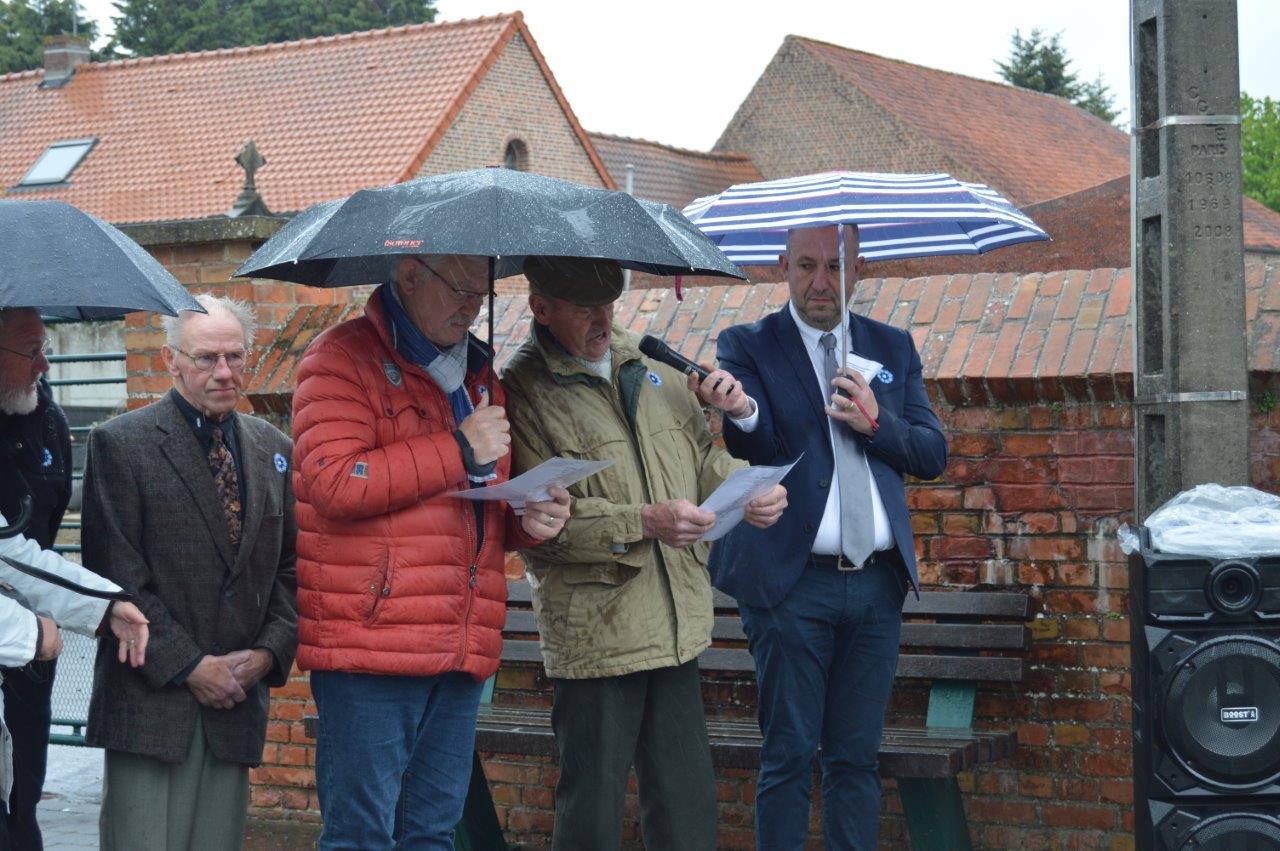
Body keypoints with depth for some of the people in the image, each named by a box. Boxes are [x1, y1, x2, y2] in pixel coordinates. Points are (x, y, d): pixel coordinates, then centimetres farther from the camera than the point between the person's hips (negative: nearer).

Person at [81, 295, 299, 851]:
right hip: (149, 702, -4)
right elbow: (115, 576, -8)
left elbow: (292, 569, 15)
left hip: (236, 700, 4)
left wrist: (270, 652, -2)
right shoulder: (120, 444, -3)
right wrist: (188, 667, -11)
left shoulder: (274, 450, 13)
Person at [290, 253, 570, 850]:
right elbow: (334, 482, -16)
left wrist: (527, 520, 7)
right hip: (369, 642, -7)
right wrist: (458, 451, -12)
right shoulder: (343, 358, -2)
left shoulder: (477, 373, 21)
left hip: (461, 650, 7)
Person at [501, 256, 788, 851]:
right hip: (595, 637, -6)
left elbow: (701, 454, 18)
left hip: (676, 625, 6)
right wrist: (645, 523, -25)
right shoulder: (523, 393, -8)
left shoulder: (648, 365, 12)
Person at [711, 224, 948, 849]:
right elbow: (753, 442, -18)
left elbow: (933, 454, 9)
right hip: (791, 585, -4)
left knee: (857, 756, 10)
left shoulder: (892, 348, 13)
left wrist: (877, 422, -10)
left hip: (877, 585, 4)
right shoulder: (749, 346, 1)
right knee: (788, 757, 1)